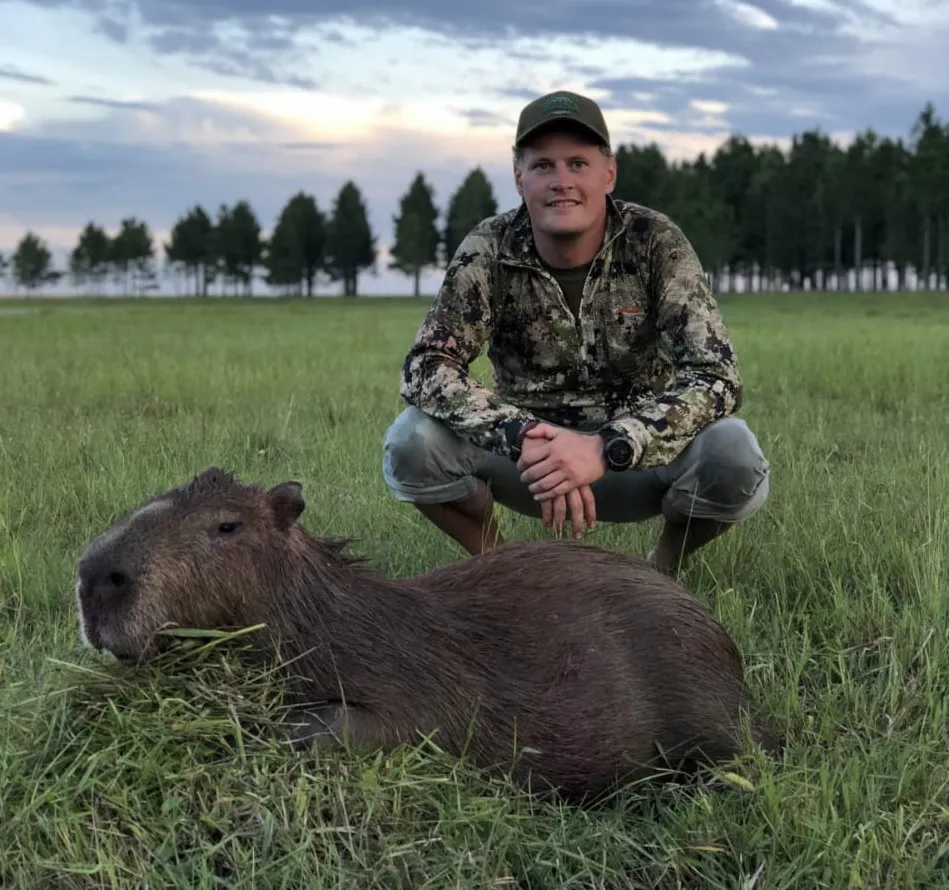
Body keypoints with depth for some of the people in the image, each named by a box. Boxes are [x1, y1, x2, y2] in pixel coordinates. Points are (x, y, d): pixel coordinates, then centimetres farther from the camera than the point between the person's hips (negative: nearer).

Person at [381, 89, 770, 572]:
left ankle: (664, 567, 3)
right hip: (530, 453, 1)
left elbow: (715, 376, -23)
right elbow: (425, 366, -19)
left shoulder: (655, 242, -15)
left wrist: (605, 449, -38)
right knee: (412, 440, -25)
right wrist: (522, 438, -37)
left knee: (734, 455, -30)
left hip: (640, 457, 0)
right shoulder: (489, 250, -12)